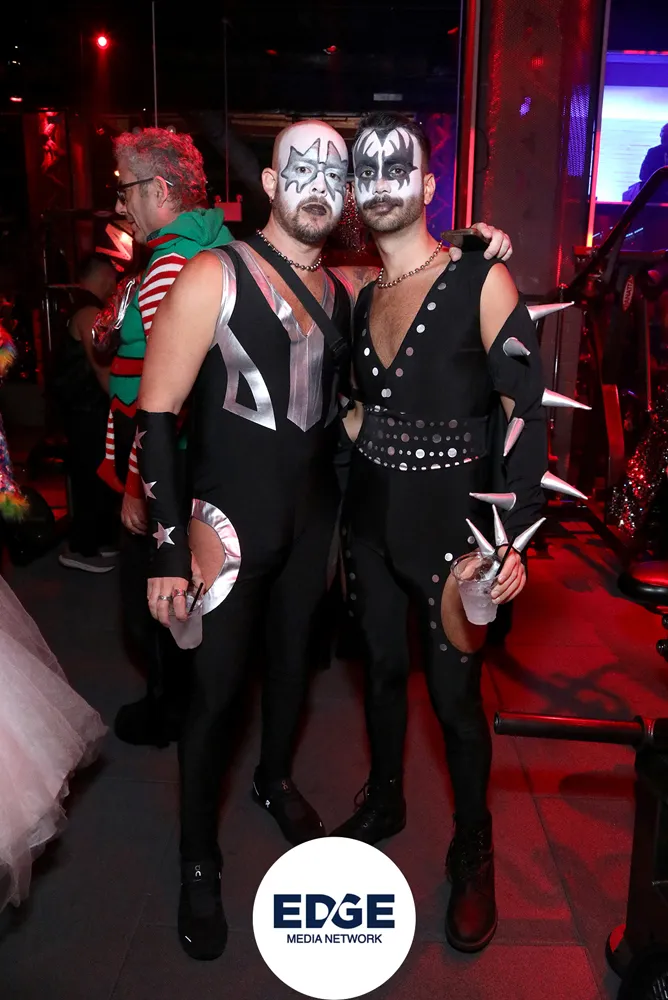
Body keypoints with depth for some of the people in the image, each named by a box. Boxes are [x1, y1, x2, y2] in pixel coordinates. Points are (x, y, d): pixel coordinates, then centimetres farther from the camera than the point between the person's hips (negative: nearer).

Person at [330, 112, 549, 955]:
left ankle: (473, 854, 28)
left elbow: (525, 412, -15)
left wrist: (513, 537, -20)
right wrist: (346, 502, 9)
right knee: (383, 667, 18)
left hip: (450, 521, -5)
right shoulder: (360, 297, 6)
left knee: (455, 696, 4)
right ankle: (383, 801, 42)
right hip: (370, 518, 5)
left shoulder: (481, 281, -12)